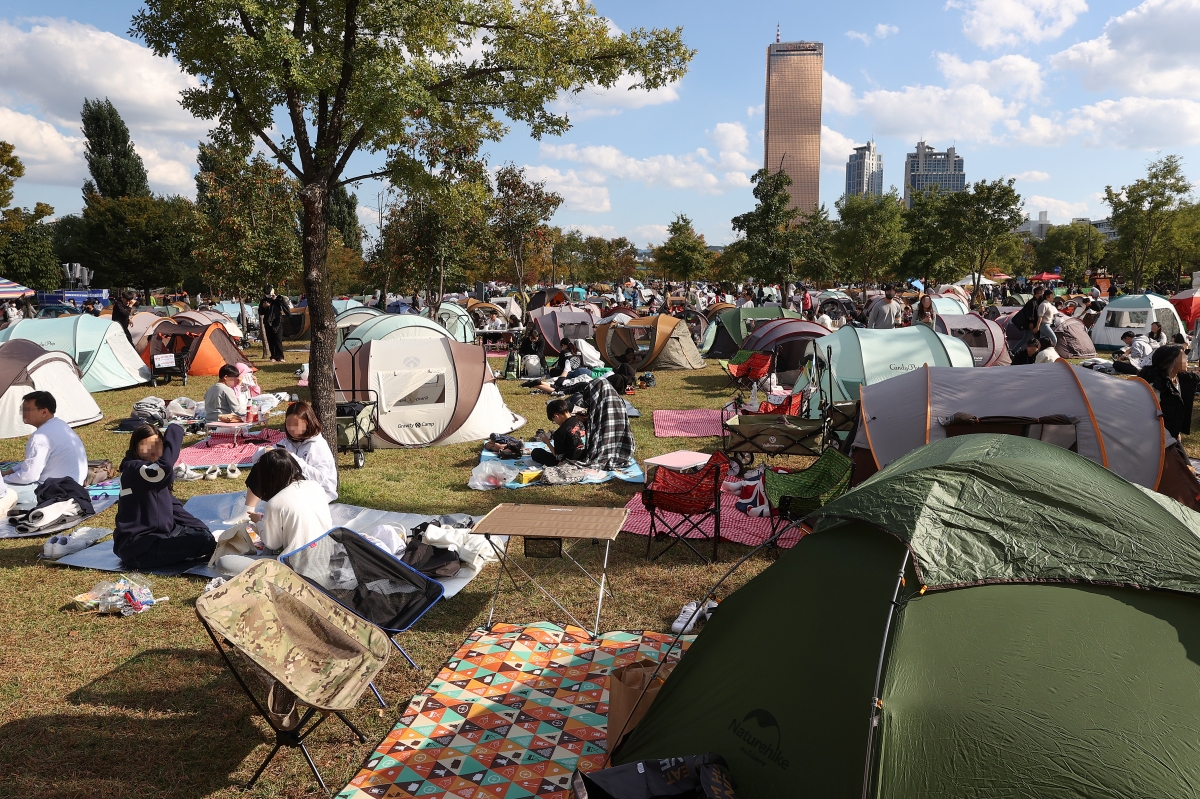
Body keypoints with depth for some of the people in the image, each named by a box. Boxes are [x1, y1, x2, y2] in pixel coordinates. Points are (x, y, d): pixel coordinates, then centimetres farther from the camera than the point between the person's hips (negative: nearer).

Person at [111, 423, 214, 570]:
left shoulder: (155, 472, 11)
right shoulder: (134, 470, -17)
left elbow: (170, 503, 19)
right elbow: (164, 468, -39)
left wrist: (200, 527, 12)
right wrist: (174, 432, -26)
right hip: (137, 547, -10)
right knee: (203, 541, -20)